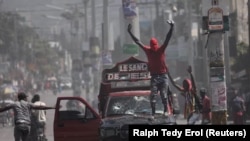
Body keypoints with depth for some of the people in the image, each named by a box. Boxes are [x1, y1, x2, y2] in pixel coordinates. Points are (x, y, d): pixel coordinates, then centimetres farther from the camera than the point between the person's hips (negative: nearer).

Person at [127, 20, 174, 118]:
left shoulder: (161, 50, -2)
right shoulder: (148, 50, 3)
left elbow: (168, 39, -9)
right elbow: (138, 42, 6)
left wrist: (171, 28, -19)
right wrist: (130, 32, 7)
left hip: (163, 76, -1)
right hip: (154, 76, 1)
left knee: (164, 95, -1)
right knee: (153, 96, -4)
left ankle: (166, 110, 11)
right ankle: (153, 113, -3)